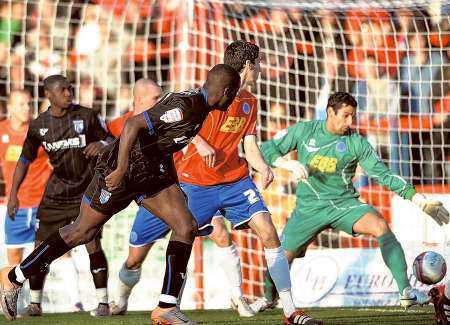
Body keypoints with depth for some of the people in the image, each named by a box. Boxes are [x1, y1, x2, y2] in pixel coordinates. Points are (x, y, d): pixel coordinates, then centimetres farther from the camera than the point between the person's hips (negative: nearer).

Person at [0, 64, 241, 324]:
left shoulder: (199, 106, 3)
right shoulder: (183, 108, -27)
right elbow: (133, 124, -35)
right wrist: (121, 169, -39)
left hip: (153, 170, 9)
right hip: (121, 171, -9)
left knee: (187, 226, -6)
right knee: (82, 232, 3)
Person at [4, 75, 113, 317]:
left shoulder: (86, 116, -5)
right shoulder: (39, 125, 0)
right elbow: (25, 160, 9)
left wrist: (100, 145, -20)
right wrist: (13, 193, 4)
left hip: (87, 190, -2)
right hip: (56, 194, 2)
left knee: (93, 243, -15)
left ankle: (103, 302, -9)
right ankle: (35, 303, 13)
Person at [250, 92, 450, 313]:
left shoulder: (357, 144, -2)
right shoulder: (304, 131, -1)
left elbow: (384, 175, -3)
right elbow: (267, 149, 1)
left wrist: (418, 199, -11)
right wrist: (289, 164, -19)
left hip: (344, 203, 0)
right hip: (309, 206, 1)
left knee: (380, 225, -27)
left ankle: (406, 292, -27)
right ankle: (269, 298, 31)